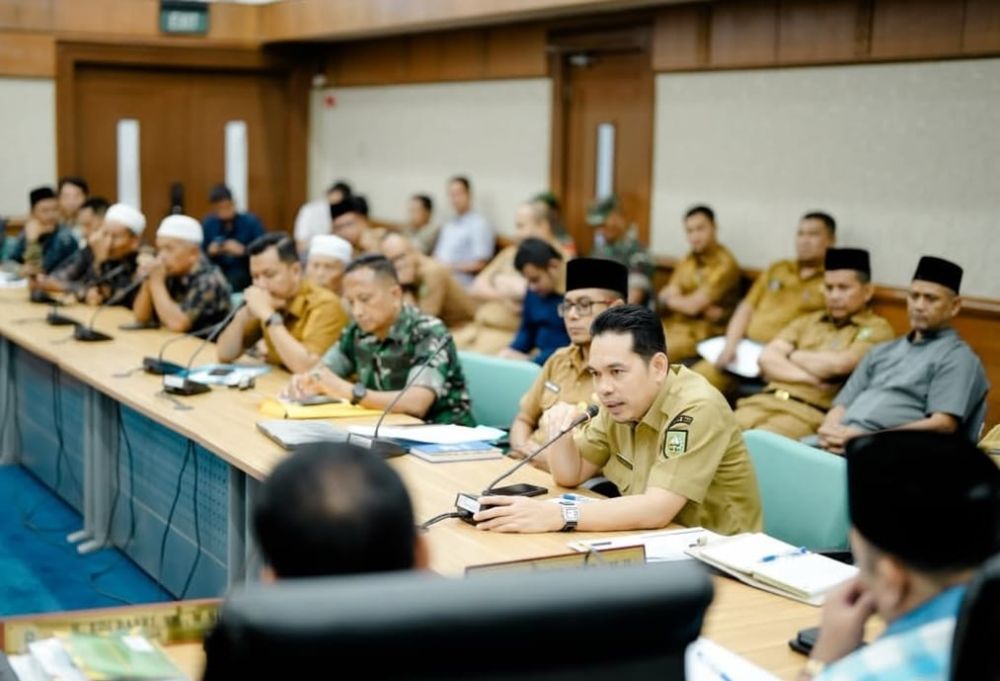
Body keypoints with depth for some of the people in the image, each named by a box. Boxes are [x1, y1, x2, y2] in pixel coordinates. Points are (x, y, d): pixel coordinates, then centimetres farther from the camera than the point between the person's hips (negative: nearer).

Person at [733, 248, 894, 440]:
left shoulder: (877, 329, 5)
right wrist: (808, 377, -7)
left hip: (812, 412, -5)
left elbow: (838, 364, -12)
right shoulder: (807, 321, 23)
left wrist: (790, 355, 6)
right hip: (767, 400, 5)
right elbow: (767, 358, 10)